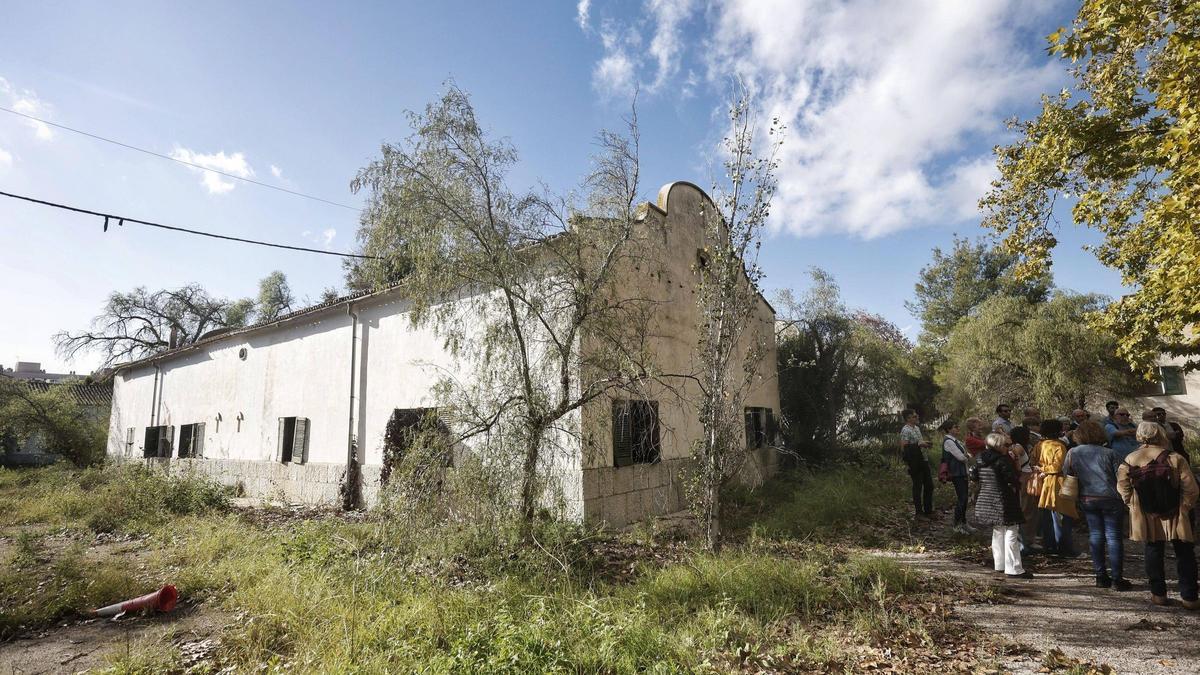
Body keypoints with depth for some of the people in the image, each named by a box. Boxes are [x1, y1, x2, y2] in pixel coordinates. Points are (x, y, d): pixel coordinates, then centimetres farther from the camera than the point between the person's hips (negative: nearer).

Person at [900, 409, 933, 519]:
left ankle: (928, 510, 28)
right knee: (917, 486, 0)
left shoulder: (917, 428, 13)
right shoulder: (905, 430, -16)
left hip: (923, 460, 9)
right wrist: (918, 444, -21)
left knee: (929, 485, 15)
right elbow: (904, 448, -23)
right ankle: (919, 512, 11)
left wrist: (924, 443, 7)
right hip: (914, 462, -9)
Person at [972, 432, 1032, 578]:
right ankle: (1013, 569, 0)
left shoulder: (981, 460, 6)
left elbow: (974, 475, 13)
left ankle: (999, 564, 27)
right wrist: (1016, 486, -1)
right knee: (1011, 535, -2)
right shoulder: (1002, 460, -17)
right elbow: (1012, 478, -22)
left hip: (986, 500, 8)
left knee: (997, 533, 20)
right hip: (1003, 502, -8)